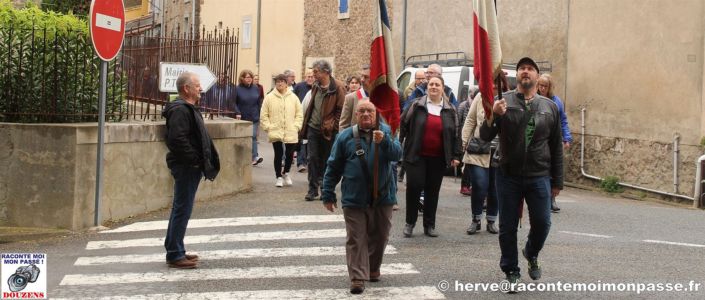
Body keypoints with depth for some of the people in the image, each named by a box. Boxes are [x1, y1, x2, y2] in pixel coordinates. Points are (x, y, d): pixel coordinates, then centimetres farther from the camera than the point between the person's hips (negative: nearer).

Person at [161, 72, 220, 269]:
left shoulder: (188, 109, 17)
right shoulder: (180, 110, -17)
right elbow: (178, 139, -27)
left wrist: (202, 162, 12)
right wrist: (195, 159, -20)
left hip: (191, 168, 11)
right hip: (186, 168, -11)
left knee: (181, 209, 16)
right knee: (182, 210, -7)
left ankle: (175, 250, 25)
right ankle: (175, 255, -2)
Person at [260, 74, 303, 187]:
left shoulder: (293, 97, 5)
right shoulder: (269, 97, 1)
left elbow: (299, 114, 7)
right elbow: (263, 115, 3)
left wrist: (296, 126, -2)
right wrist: (268, 127, -4)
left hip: (291, 133, 1)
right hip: (275, 133, -1)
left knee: (290, 154, 5)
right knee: (278, 154, 2)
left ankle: (285, 173, 30)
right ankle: (279, 177, 15)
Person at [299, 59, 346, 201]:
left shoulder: (338, 87, -9)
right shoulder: (316, 86, 11)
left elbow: (341, 109, -9)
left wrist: (332, 126, -12)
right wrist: (305, 124, 14)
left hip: (328, 130, -5)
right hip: (313, 127, 5)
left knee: (326, 160, 5)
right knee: (312, 158, 0)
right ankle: (313, 189, 3)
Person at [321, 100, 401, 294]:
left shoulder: (386, 132, 3)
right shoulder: (345, 137, 0)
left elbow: (397, 154, -12)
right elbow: (333, 167, 3)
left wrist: (384, 141, -30)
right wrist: (328, 195, 4)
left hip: (383, 196, 2)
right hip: (354, 198, -2)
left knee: (379, 237, 13)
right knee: (356, 239, -4)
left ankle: (373, 270, 32)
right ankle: (358, 278, -3)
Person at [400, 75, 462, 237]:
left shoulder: (450, 110, 7)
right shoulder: (416, 105, 1)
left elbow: (456, 134, 8)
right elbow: (403, 125, 3)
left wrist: (456, 155, 3)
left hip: (438, 158, 2)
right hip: (416, 155, -2)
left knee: (433, 191, 6)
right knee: (414, 186, -11)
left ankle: (429, 225, 16)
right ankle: (410, 222, 4)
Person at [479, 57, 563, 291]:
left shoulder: (549, 107, 6)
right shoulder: (503, 102, -1)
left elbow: (556, 147, 10)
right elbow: (485, 137, -4)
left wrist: (557, 181, 9)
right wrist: (493, 116, -24)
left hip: (539, 177, 1)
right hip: (508, 176, -1)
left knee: (542, 223, 2)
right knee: (508, 227, 6)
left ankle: (531, 254, 33)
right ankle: (511, 272, 22)